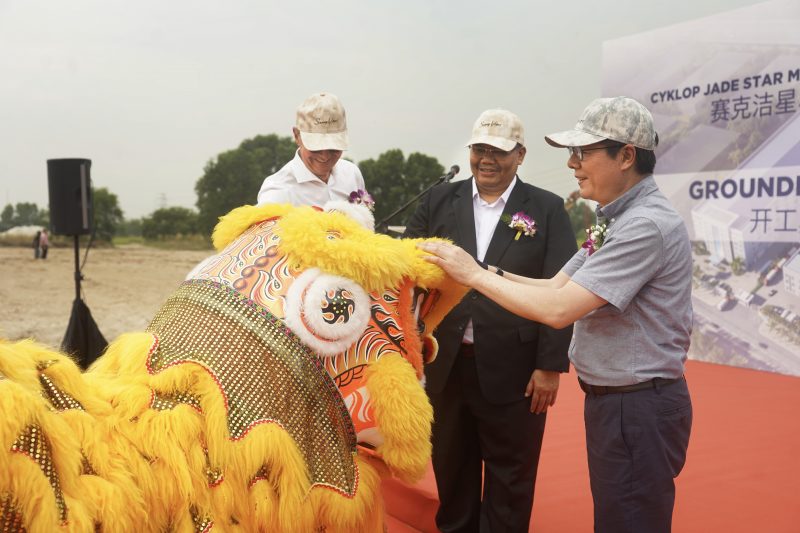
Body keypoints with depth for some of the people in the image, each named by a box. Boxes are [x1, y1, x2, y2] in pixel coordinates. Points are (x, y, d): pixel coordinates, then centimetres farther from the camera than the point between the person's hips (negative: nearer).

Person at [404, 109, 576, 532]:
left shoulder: (547, 209, -1)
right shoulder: (439, 201, 6)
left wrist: (551, 366, -10)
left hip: (513, 372, -3)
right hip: (445, 366, 3)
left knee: (509, 482, 12)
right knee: (451, 472, 18)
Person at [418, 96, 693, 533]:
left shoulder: (647, 225, -22)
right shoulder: (615, 219, 10)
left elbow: (558, 309, -25)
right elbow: (555, 287, 7)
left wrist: (475, 275, -16)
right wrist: (474, 271, -3)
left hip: (638, 409, -9)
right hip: (612, 399, 9)